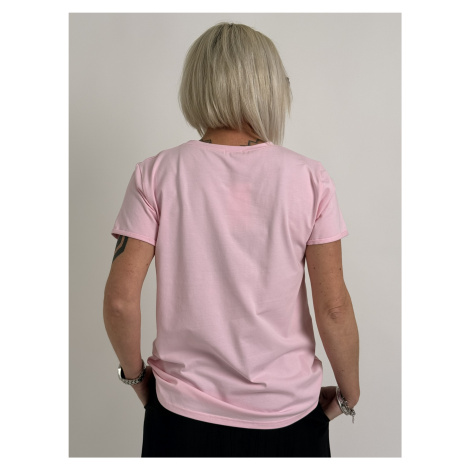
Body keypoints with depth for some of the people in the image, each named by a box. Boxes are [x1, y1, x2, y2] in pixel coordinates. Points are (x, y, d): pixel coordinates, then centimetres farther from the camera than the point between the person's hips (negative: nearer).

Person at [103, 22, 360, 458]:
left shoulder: (157, 174, -10)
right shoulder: (309, 178, -10)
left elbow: (120, 300, -12)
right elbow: (333, 307, -11)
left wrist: (135, 374, 5)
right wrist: (348, 393, 5)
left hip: (184, 410, 0)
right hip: (287, 411, 1)